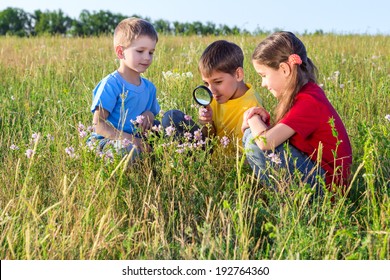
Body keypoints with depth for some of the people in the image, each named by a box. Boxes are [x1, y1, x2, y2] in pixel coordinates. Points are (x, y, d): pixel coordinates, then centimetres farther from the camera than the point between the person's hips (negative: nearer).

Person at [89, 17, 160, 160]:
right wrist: (131, 139, -27)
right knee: (129, 148, -41)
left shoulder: (149, 87, 14)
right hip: (105, 141, -8)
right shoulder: (111, 84, -10)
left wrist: (149, 115, -4)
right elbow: (99, 124, -15)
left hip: (137, 140, 8)